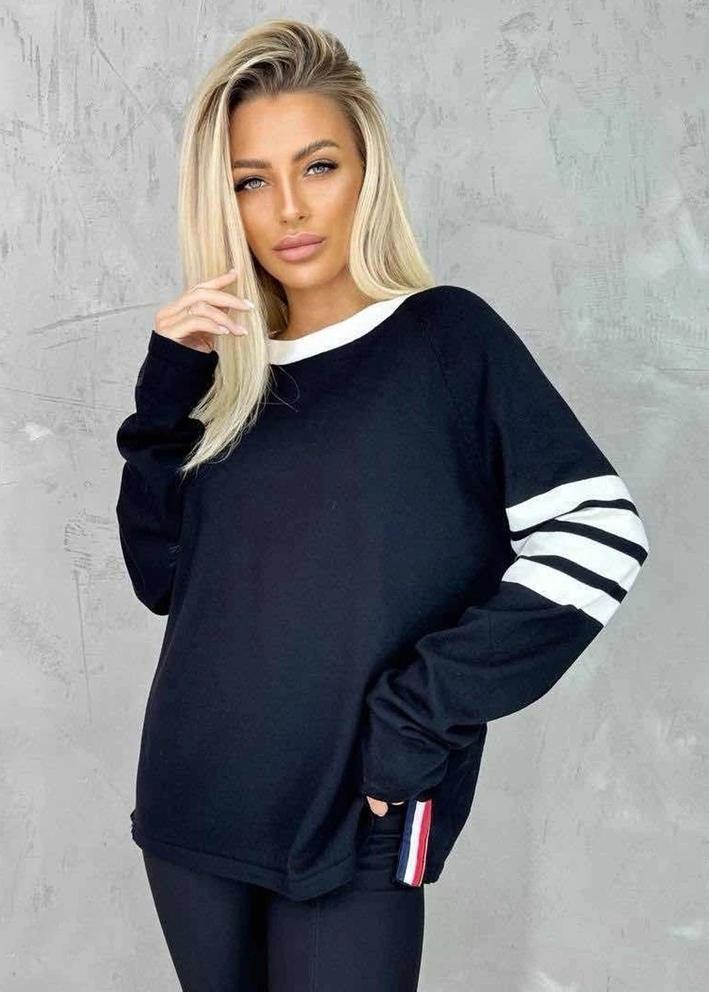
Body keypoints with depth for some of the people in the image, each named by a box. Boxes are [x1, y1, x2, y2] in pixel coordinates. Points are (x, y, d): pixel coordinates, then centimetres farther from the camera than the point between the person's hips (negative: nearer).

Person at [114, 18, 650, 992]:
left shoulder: (446, 335, -6)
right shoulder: (229, 369, 8)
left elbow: (598, 536, -15)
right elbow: (162, 576, 5)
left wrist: (416, 715, -17)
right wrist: (167, 391, -6)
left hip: (352, 830, -4)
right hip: (192, 811, 5)